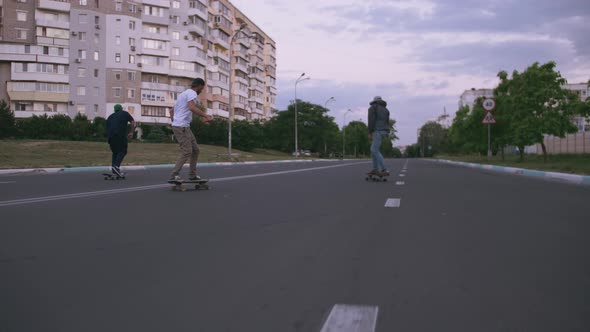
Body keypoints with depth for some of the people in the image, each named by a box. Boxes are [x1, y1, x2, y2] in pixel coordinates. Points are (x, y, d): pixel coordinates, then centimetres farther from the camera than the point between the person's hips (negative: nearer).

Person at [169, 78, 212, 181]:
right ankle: (174, 175, -6)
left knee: (195, 150, 11)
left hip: (184, 127, 10)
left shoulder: (183, 94, 23)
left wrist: (175, 123, 26)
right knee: (187, 152, -9)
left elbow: (172, 111, 27)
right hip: (182, 126, -10)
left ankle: (192, 174, 15)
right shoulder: (192, 93, -9)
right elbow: (192, 107, -29)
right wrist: (206, 116, -27)